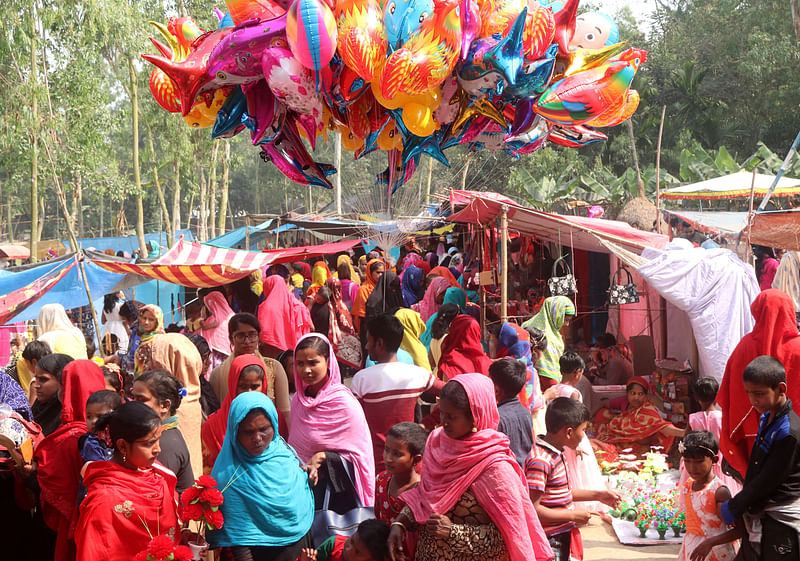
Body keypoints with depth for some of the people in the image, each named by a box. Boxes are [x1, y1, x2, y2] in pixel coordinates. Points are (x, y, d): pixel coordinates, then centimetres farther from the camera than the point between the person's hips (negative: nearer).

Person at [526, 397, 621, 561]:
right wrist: (573, 515, -19)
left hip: (563, 537, 10)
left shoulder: (556, 453, 8)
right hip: (549, 542, -10)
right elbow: (533, 509, -26)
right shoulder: (540, 461, -24)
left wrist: (598, 495, 18)